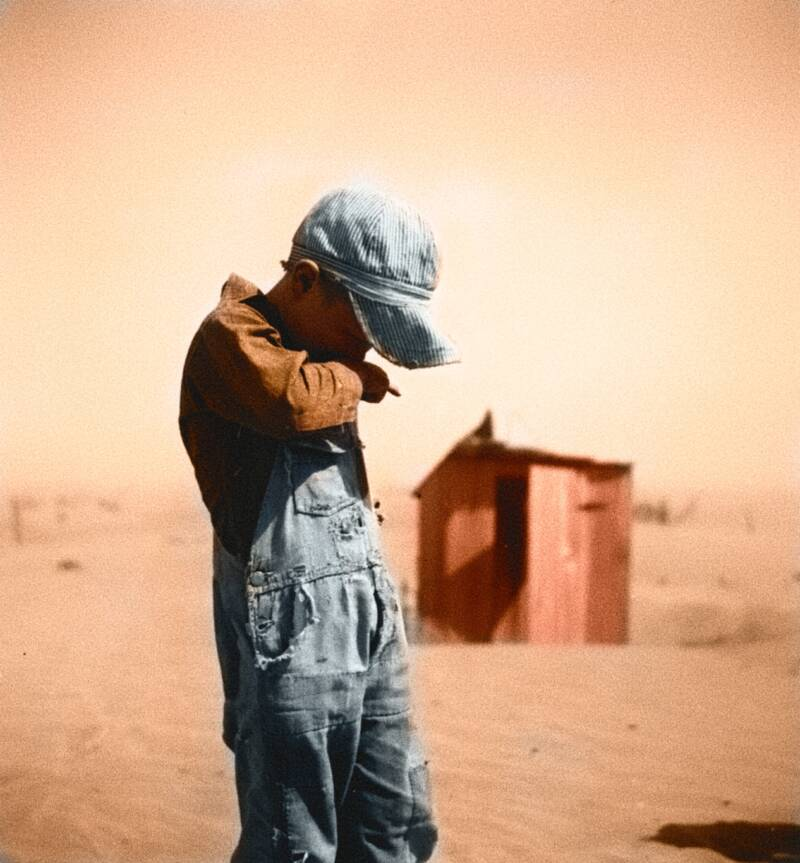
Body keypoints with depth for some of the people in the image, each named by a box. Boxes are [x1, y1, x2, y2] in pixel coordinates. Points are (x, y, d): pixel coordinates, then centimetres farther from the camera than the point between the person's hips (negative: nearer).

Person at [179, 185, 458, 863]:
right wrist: (354, 378, -10)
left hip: (370, 615, 9)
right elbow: (293, 399, -30)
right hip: (291, 628, -9)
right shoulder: (230, 338, -9)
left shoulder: (327, 354, 18)